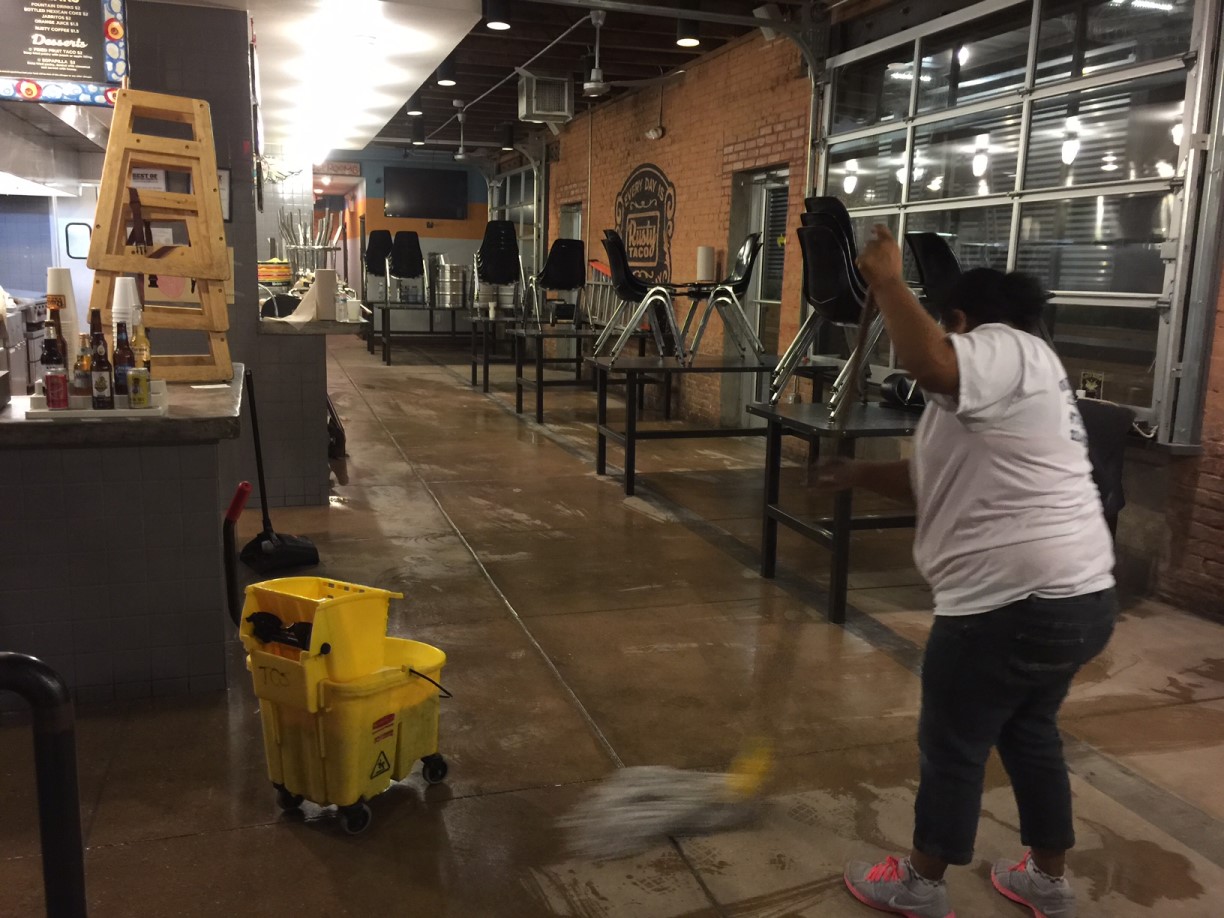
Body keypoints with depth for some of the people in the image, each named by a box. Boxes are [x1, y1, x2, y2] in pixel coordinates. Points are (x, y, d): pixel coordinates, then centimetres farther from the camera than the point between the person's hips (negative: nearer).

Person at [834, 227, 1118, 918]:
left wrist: (887, 281, -21)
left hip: (1013, 604, -10)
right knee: (1031, 731, 26)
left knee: (952, 745, 9)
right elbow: (942, 483, 26)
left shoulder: (1001, 347, -9)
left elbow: (932, 364, -34)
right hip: (1080, 596, 10)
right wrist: (862, 474, 18)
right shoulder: (1024, 372, 22)